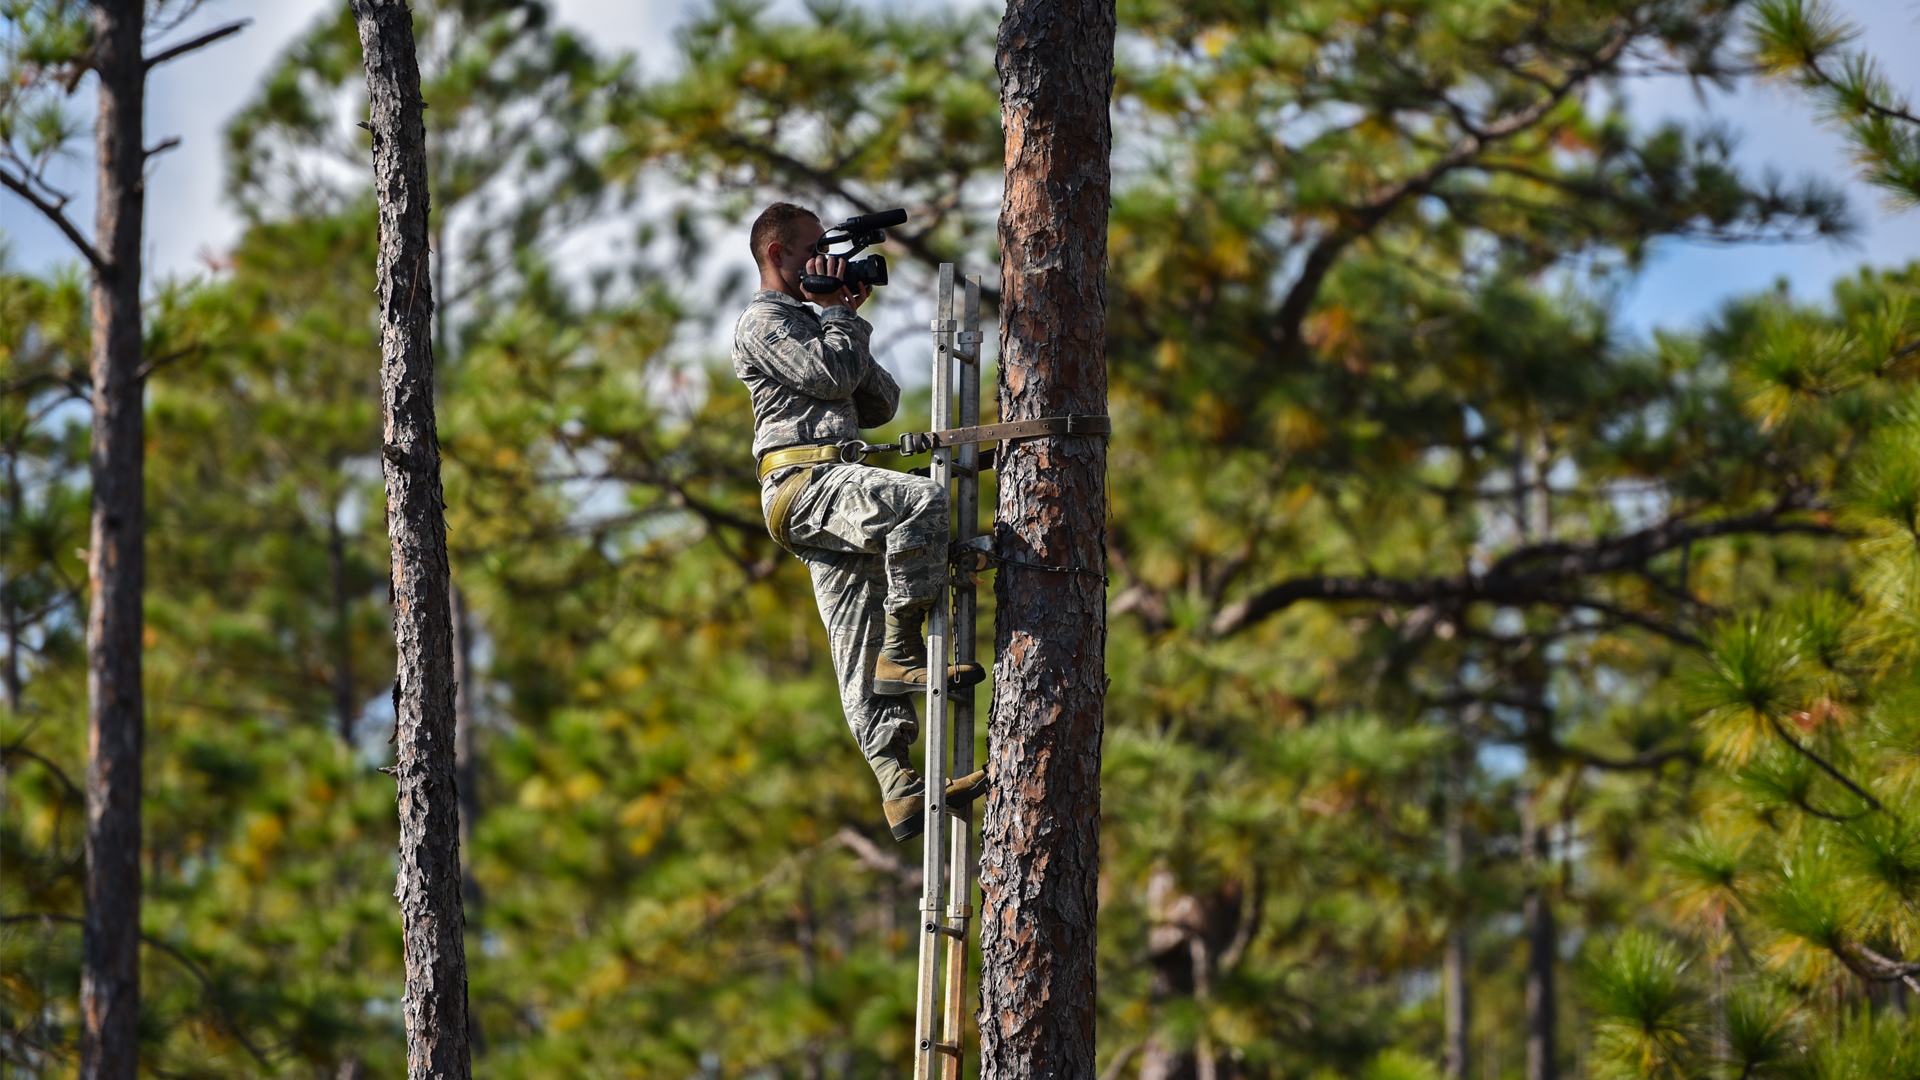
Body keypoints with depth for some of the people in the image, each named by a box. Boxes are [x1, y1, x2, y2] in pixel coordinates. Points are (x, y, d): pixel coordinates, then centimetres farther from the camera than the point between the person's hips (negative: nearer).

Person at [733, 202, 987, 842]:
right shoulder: (762, 321, 3)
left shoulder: (812, 324, 33)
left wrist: (850, 322, 16)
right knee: (924, 500, -32)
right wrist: (840, 311, 4)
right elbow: (833, 376, -12)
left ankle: (901, 791, -8)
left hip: (834, 496, 9)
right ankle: (905, 650, -27)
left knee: (861, 647, 0)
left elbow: (880, 404, 26)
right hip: (805, 482, -9)